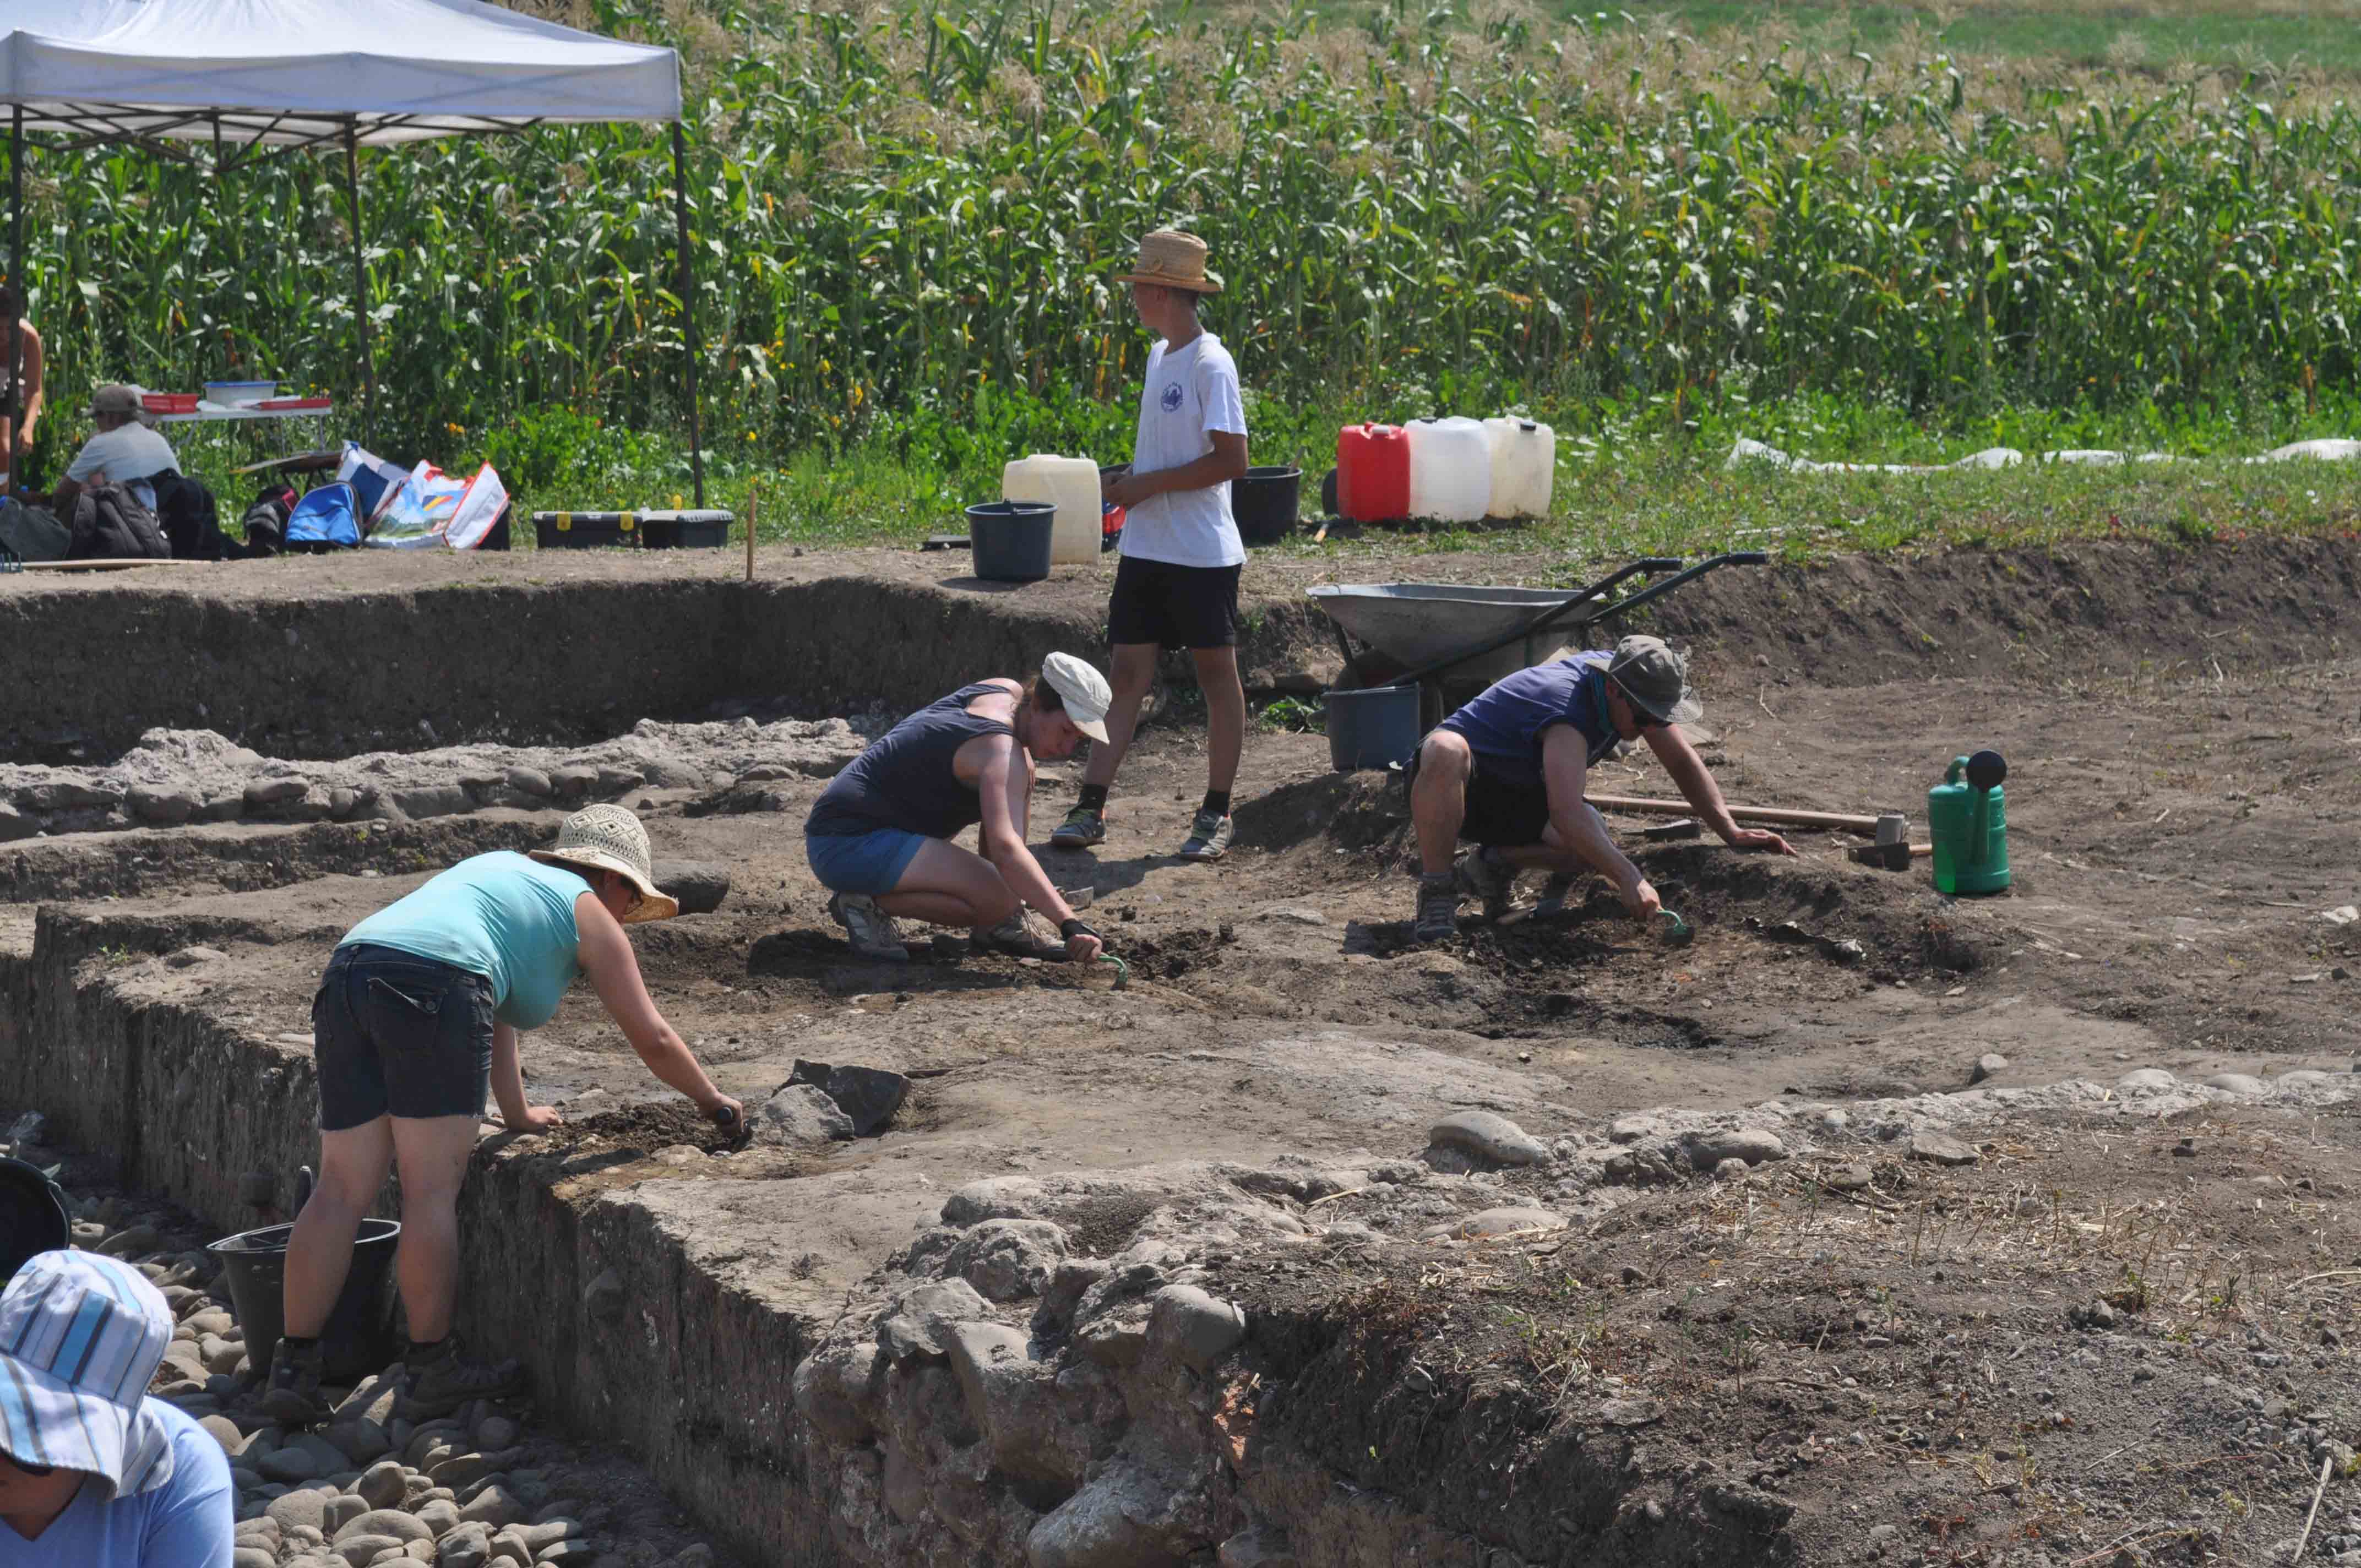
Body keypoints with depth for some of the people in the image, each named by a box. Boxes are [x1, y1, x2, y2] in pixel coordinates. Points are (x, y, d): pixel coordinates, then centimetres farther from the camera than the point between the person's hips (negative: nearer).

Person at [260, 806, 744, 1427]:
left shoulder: (500, 869, 36)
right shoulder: (590, 914, 17)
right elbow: (652, 1036, 21)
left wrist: (518, 1115, 51)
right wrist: (714, 1102, 37)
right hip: (430, 984, -7)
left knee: (342, 1190, 4)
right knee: (432, 1191, -1)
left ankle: (293, 1371, 0)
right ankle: (430, 1370, 3)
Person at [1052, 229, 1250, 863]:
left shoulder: (1210, 365, -14)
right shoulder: (1159, 358, 12)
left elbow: (1231, 460, -20)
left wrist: (1149, 485, -16)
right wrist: (1128, 484, 7)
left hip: (1202, 553, -8)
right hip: (1147, 549, 8)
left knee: (1217, 675, 3)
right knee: (1129, 672, 5)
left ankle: (1217, 816, 10)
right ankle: (1091, 808, 3)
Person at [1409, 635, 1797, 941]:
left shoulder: (1633, 690, -9)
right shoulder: (1570, 710, -36)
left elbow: (1684, 762, 3)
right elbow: (1566, 814, -47)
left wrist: (1731, 832, -8)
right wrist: (1629, 880, -52)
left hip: (1518, 796, 7)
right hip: (1455, 783, -7)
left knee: (1595, 842, -24)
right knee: (1446, 751, -45)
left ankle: (1494, 863, 2)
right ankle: (1437, 891, -29)